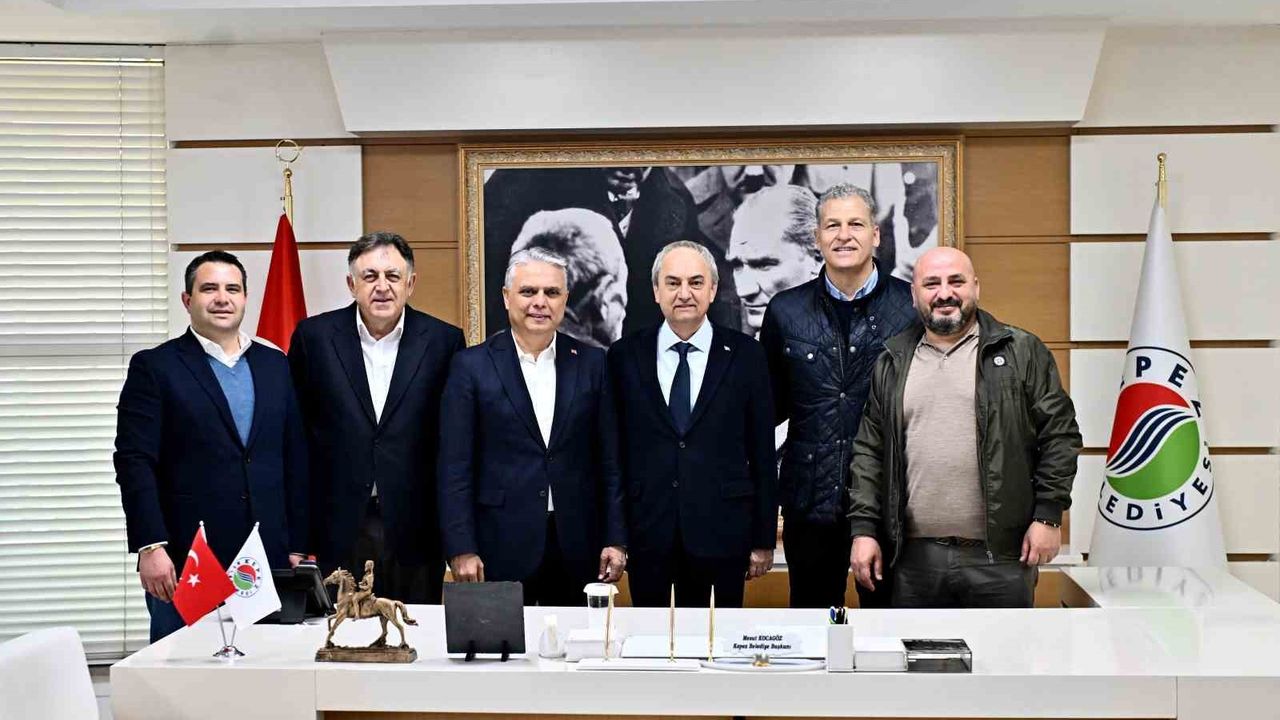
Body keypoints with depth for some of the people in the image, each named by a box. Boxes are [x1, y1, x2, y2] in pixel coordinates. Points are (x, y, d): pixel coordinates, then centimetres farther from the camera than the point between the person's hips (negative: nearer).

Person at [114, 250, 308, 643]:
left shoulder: (275, 365, 13)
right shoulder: (154, 367, 1)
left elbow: (295, 461, 12)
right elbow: (134, 462, -5)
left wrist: (299, 547, 8)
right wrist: (150, 547, -13)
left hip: (269, 564, 4)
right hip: (185, 564, -3)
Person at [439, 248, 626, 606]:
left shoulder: (591, 362, 6)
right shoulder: (472, 366, 0)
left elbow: (609, 461, 7)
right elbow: (455, 468, -2)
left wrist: (615, 539, 3)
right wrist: (461, 550, -7)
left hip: (577, 549, 2)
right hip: (500, 548, -2)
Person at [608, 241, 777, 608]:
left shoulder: (745, 355, 1)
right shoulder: (625, 356, 3)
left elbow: (762, 453, 3)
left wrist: (764, 539, 2)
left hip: (720, 534, -1)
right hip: (646, 533, 1)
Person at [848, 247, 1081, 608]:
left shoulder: (1022, 352, 3)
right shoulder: (892, 364, 12)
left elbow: (1059, 435, 1)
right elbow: (868, 452, 10)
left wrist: (1047, 516, -5)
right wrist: (863, 528, 3)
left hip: (1000, 555, -2)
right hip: (915, 557, 3)